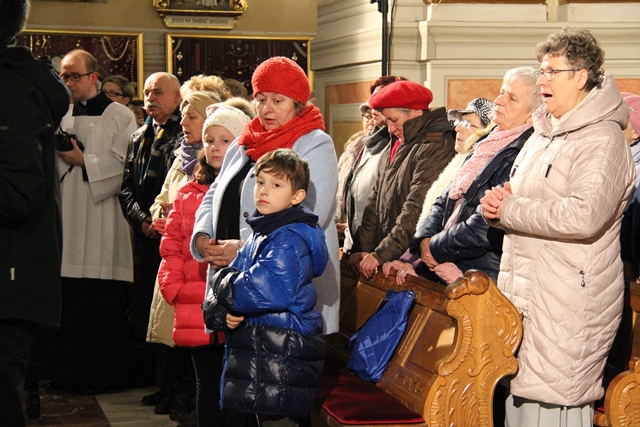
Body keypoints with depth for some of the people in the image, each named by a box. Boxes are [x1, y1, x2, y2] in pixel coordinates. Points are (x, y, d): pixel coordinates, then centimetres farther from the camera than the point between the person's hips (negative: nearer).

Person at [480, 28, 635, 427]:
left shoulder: (603, 140, -12)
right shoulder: (542, 135, 18)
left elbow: (583, 216, -27)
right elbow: (517, 201, 27)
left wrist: (508, 209, -15)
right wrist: (497, 202, 1)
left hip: (570, 301, -9)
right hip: (522, 292, 9)